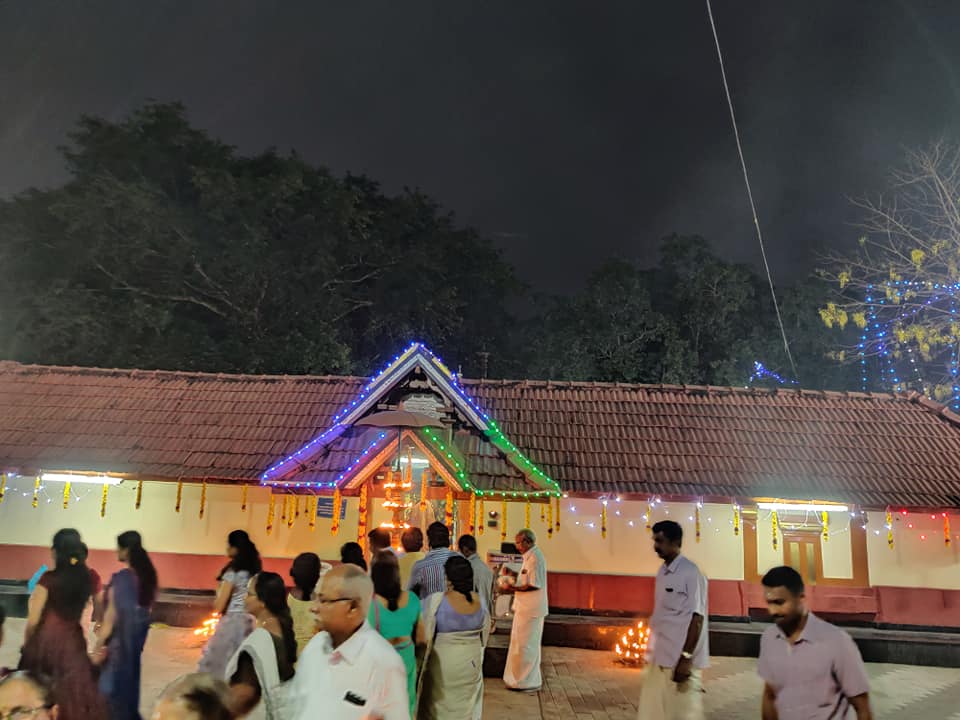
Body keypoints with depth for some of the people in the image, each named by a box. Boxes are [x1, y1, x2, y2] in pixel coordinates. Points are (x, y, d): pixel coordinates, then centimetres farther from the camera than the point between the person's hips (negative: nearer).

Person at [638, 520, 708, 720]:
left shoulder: (691, 573, -13)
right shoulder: (662, 572, 9)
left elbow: (697, 618, -16)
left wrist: (686, 658, -19)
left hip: (679, 659, -7)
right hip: (659, 658, 7)